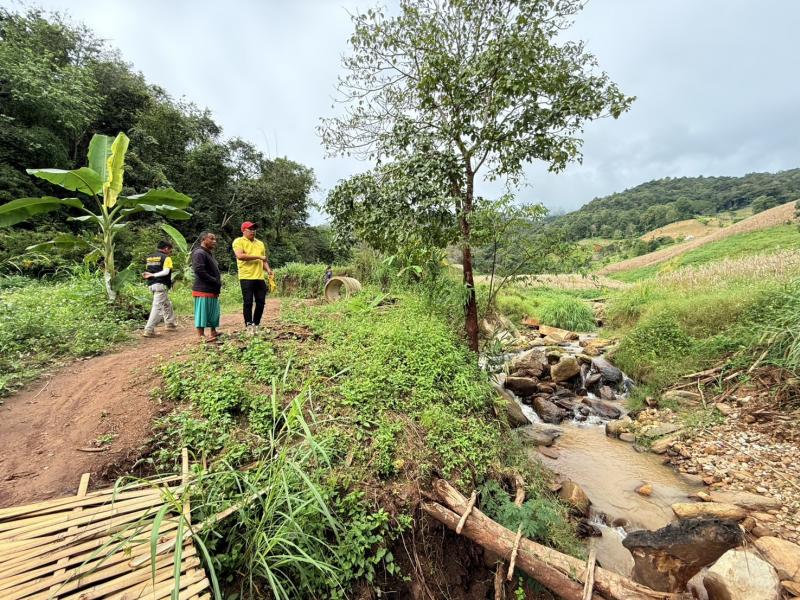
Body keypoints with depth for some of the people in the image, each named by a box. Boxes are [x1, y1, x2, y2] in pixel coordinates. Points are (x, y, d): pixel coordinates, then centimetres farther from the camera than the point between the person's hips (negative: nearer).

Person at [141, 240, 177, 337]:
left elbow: (147, 271, 13)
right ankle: (149, 330, -11)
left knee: (167, 304, 22)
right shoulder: (166, 258, -6)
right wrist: (153, 275, -17)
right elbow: (166, 272, -19)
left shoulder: (148, 257, 17)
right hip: (161, 285, -8)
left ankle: (170, 324, 31)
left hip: (152, 285, 8)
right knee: (157, 307, -8)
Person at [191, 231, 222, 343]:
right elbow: (199, 271, -22)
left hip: (212, 290, 10)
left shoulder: (209, 253, 19)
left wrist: (218, 282, 8)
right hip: (203, 290, -10)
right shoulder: (199, 253, -12)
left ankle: (213, 332, 25)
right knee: (203, 312, -4)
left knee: (213, 313, 15)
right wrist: (216, 282, -18)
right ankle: (201, 336, 2)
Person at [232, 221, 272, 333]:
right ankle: (249, 326, 5)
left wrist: (268, 269, 3)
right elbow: (240, 256, -16)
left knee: (261, 302, 6)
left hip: (260, 278, 6)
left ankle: (256, 325, 19)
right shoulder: (238, 241, 1)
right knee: (248, 302, -3)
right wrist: (258, 257, -14)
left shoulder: (260, 243, 20)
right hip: (246, 278, -6)